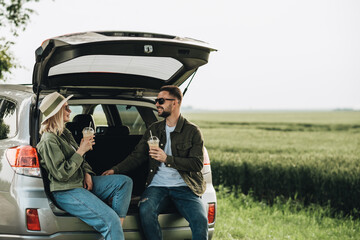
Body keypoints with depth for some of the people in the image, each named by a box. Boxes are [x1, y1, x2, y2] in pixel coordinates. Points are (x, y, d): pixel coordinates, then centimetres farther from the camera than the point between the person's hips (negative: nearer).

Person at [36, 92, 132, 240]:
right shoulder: (49, 140, -15)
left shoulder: (65, 133, 16)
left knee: (125, 182, 1)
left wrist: (86, 173, 4)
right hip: (66, 191, -10)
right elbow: (62, 174, -21)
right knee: (110, 220, -25)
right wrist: (81, 151, -15)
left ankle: (118, 225, -10)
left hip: (82, 182, 10)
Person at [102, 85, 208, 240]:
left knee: (200, 220, -29)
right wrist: (115, 170, 4)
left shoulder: (192, 131, 6)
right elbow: (137, 156, 18)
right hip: (157, 185, 2)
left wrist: (167, 159, -14)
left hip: (184, 186, -2)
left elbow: (197, 163, -4)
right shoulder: (153, 130, 18)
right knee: (146, 211, -31)